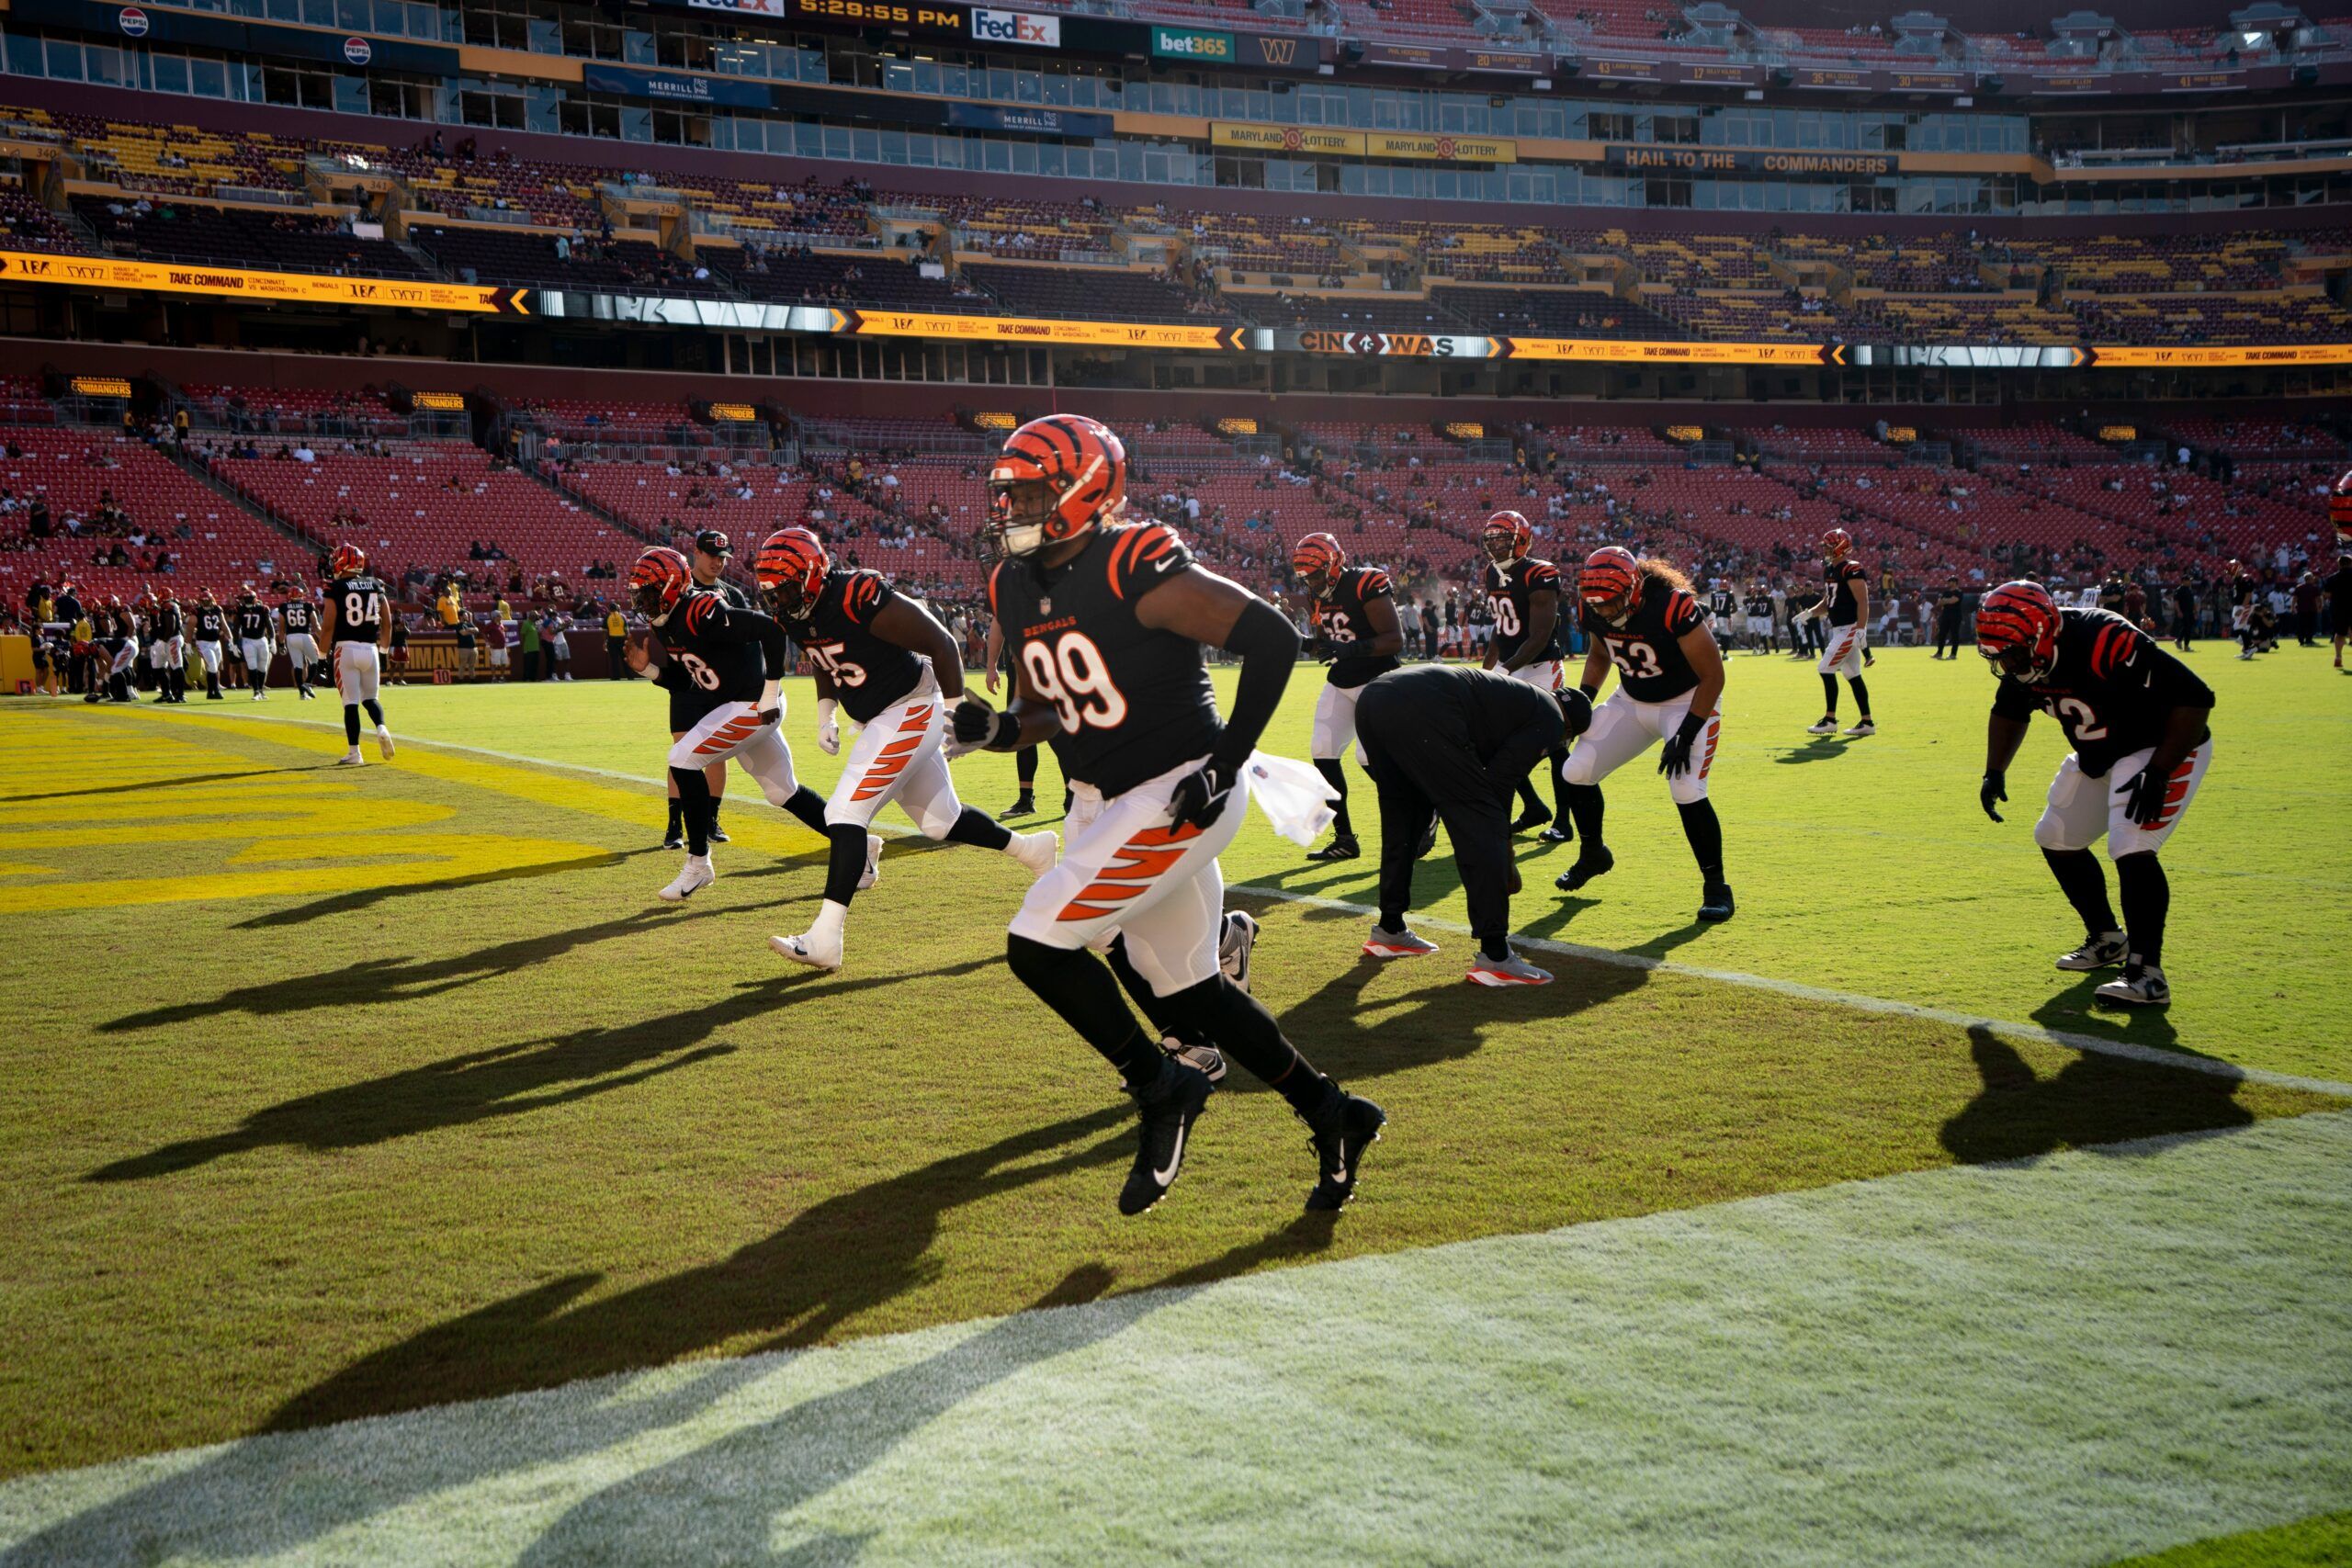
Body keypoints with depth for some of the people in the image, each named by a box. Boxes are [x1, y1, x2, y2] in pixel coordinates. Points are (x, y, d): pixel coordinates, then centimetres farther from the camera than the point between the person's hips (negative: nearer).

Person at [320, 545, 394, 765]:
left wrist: (323, 655, 1)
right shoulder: (375, 585, 8)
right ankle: (381, 728, -12)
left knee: (350, 703, 0)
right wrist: (384, 651, 20)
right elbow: (388, 623, 9)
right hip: (370, 649, 4)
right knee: (370, 698, 17)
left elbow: (329, 625, -9)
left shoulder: (335, 588, -5)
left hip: (346, 649, -4)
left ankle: (353, 753, 0)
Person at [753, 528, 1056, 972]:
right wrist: (825, 716, 10)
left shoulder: (861, 600, -27)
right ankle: (1033, 849, 39)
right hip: (877, 722, 9)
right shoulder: (796, 614, -2)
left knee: (846, 815, -17)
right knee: (942, 823, 18)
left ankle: (824, 940, -17)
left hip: (909, 711, -9)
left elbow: (940, 643, -20)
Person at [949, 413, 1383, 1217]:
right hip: (1100, 804, 9)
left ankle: (1161, 1089, 5)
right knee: (1186, 985, 14)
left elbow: (1273, 637, -22)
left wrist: (1226, 762, -21)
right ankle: (1332, 1116, 25)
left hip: (1172, 799, -9)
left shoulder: (1138, 572, -20)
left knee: (1039, 947, -14)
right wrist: (994, 729, -6)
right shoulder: (1016, 588, 6)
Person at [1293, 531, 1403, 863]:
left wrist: (1350, 649, -34)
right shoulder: (1317, 596, 5)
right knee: (1323, 754, -2)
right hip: (1340, 683, 8)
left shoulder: (1366, 585, -19)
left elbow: (1395, 639, -23)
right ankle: (1344, 839, 7)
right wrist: (1307, 645, -4)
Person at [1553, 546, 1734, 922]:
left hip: (1688, 702, -6)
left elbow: (1713, 675, -24)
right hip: (1632, 702, 6)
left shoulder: (1672, 607, -32)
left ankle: (1715, 886, -6)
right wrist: (1582, 700, -4)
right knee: (1576, 773, 0)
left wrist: (1687, 734, -27)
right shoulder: (1596, 612, -13)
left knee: (1687, 790, -24)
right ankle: (1593, 855, 26)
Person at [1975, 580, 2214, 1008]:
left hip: (2162, 750, -9)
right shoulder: (2025, 657, -10)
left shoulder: (2104, 644, -36)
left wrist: (2158, 773, -35)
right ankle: (2107, 940, 32)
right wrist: (1994, 773, 4)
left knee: (2130, 848, -24)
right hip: (2097, 758, 9)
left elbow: (2194, 697, -35)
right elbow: (2009, 712, 14)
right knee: (2056, 839, 14)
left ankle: (2147, 975, -20)